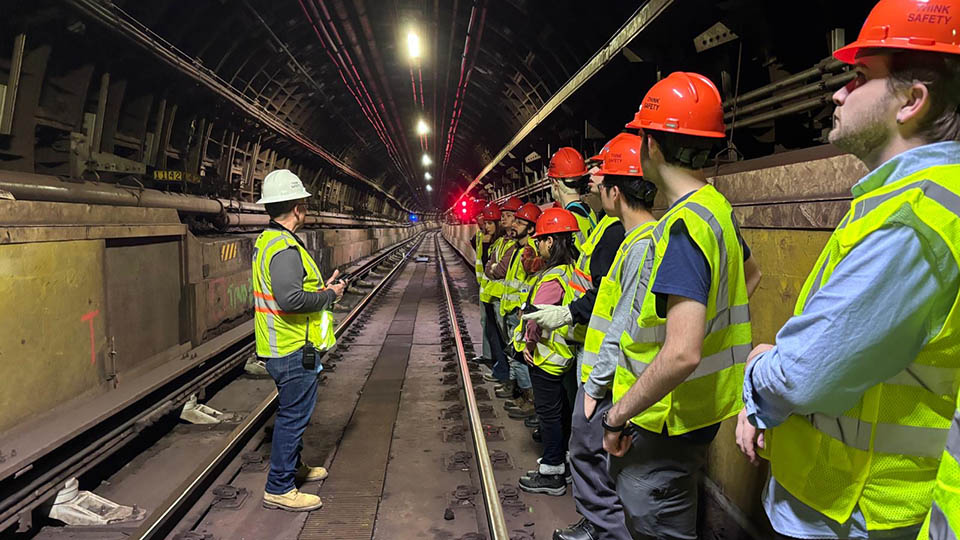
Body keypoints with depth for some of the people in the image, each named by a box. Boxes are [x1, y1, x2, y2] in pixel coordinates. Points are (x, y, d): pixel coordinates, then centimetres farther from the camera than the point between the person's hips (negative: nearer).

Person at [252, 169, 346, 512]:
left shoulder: (266, 240, 11)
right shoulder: (285, 248, -22)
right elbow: (291, 299, -31)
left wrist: (321, 289, 9)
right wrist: (329, 295, -17)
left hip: (281, 346, 11)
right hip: (293, 350, -11)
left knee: (293, 411, 24)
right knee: (293, 415, 0)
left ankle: (293, 466, 41)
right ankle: (279, 489, 11)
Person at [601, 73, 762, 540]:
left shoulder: (684, 227, -25)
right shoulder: (717, 207, 5)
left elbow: (682, 354, -33)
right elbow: (749, 276, 26)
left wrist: (619, 413, -20)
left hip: (667, 422, -9)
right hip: (696, 409, 9)